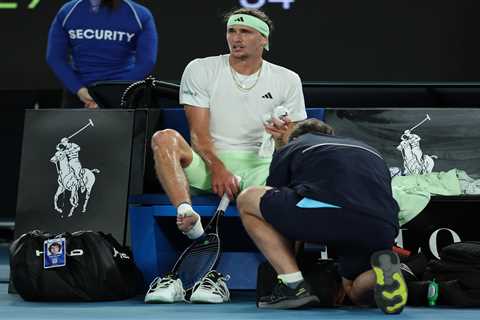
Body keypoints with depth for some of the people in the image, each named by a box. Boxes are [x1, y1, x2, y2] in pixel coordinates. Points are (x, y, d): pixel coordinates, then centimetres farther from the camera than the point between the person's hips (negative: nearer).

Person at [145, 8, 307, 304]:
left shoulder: (287, 80, 10)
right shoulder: (200, 70, 7)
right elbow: (199, 133, -1)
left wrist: (285, 135, -18)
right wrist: (217, 168, -21)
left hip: (260, 167, 0)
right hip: (208, 164, 0)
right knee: (165, 137, -29)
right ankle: (188, 217, -51)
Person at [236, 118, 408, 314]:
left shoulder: (290, 148, 28)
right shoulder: (370, 150, 38)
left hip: (329, 213, -4)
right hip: (382, 231, 5)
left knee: (247, 200, 19)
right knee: (357, 293, 33)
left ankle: (294, 285, 8)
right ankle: (383, 271, -3)